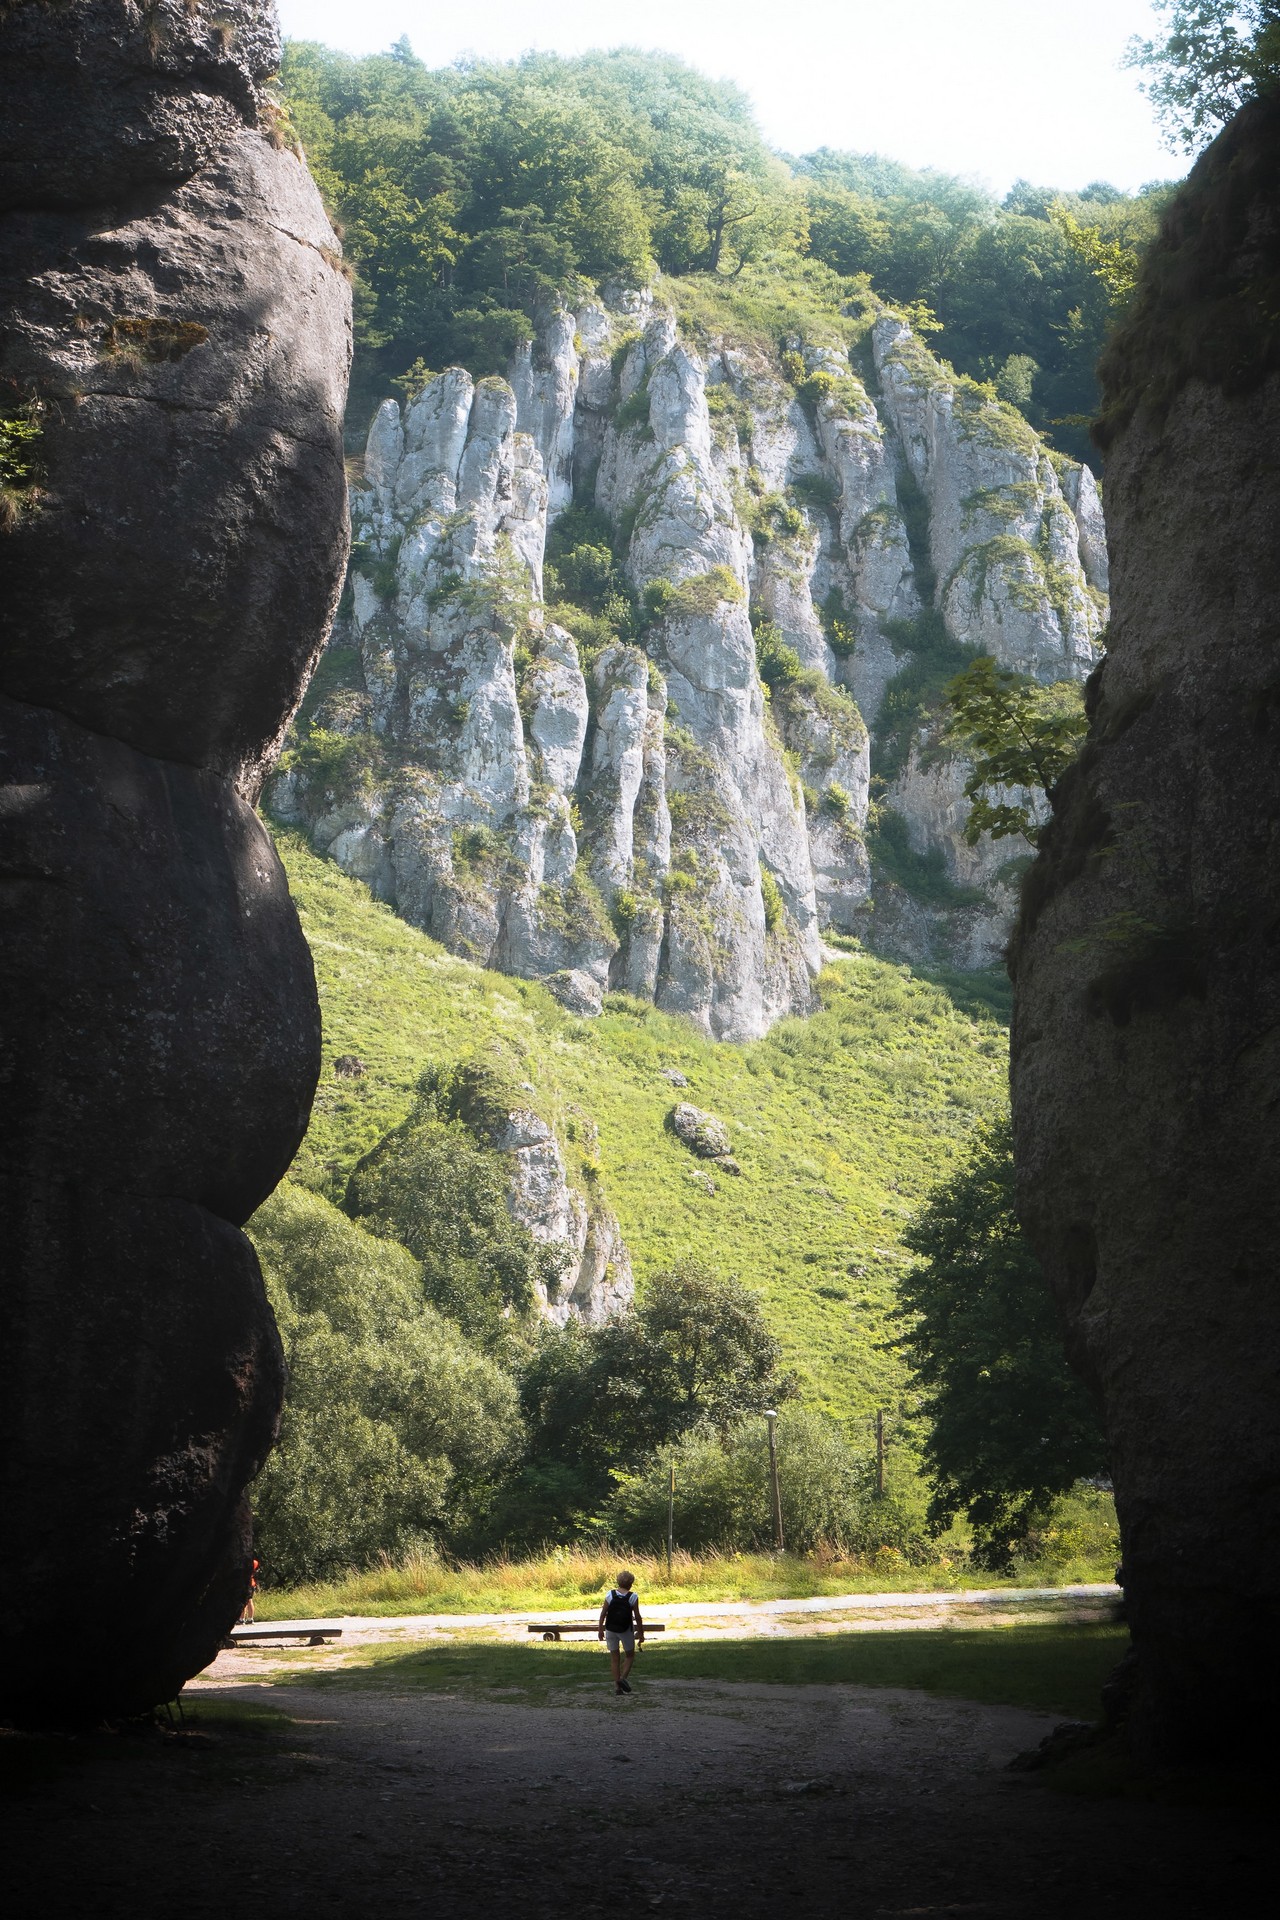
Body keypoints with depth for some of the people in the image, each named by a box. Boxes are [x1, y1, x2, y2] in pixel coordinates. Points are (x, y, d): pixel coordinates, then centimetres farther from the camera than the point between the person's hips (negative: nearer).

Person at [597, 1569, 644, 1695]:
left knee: (614, 1657, 12)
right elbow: (637, 1617, -8)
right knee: (630, 1655, 17)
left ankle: (617, 1685, 10)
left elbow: (603, 1613, -4)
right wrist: (641, 1633, 2)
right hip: (626, 1630, -2)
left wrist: (600, 1629, 5)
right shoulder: (633, 1597, -11)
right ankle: (623, 1677, -4)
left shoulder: (610, 1594, -6)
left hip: (610, 1629, 2)